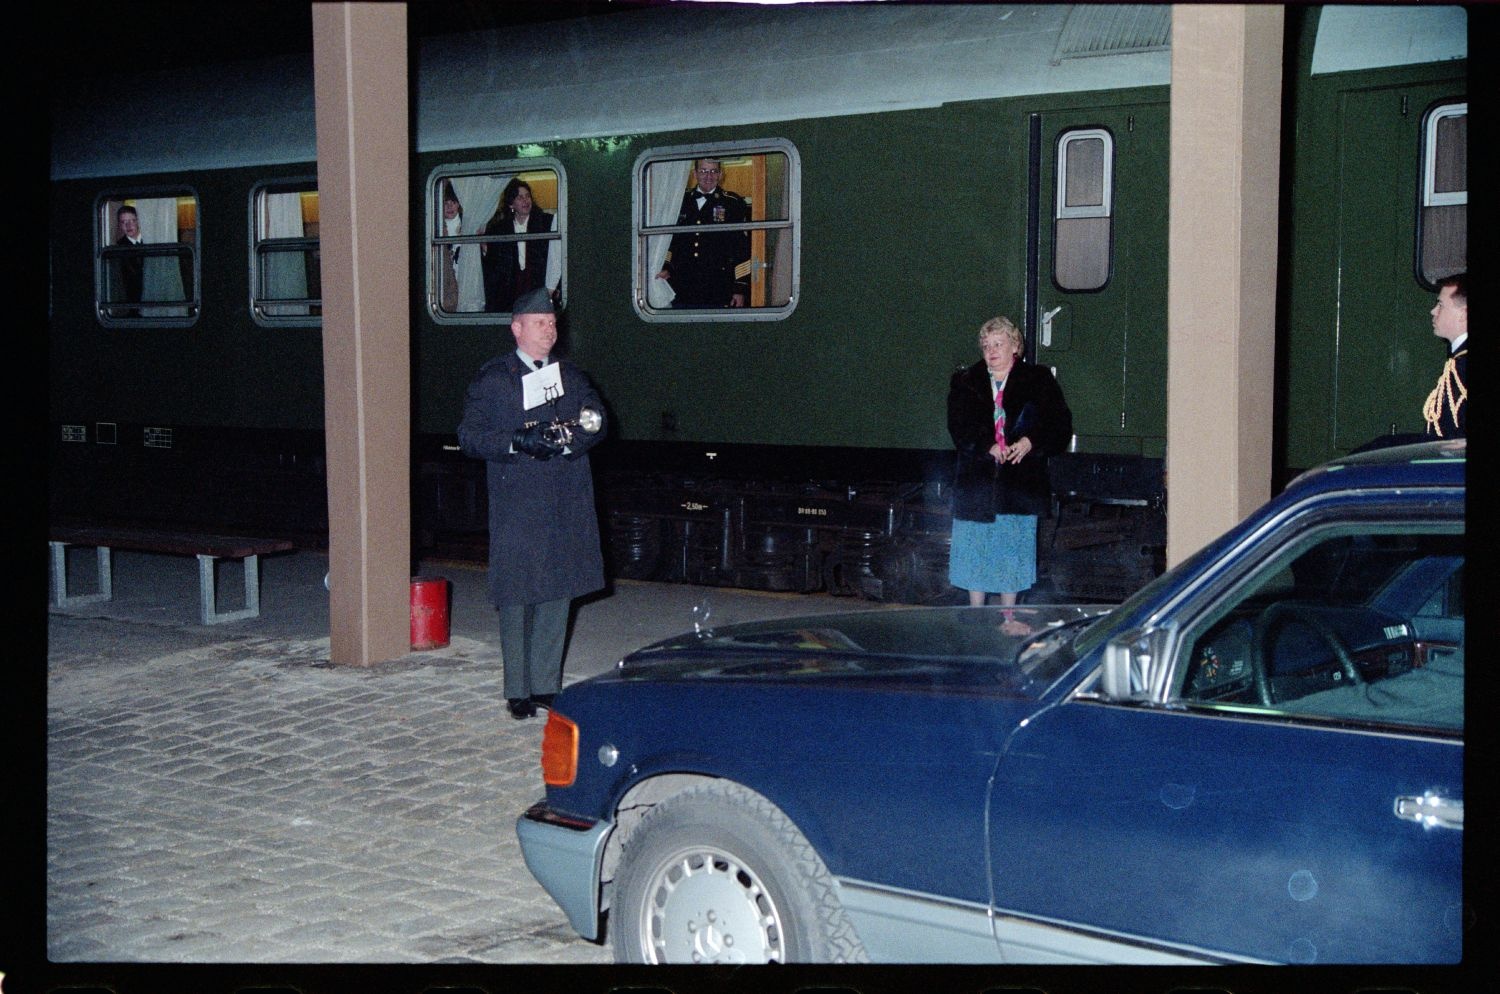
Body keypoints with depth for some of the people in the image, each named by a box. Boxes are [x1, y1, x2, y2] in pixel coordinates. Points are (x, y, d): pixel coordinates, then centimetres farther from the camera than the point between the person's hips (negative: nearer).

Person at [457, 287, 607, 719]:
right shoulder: (491, 379, 2)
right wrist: (517, 443, -20)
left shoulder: (571, 376, 15)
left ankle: (546, 683, 19)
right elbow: (470, 435, -5)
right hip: (516, 508, -4)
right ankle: (518, 691, 9)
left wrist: (566, 440, -15)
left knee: (557, 592, 8)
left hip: (566, 506, 4)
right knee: (516, 596, -1)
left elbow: (596, 421, 5)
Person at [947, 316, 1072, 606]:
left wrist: (1030, 442, -17)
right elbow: (958, 427, -3)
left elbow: (1060, 424, 0)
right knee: (975, 552, 5)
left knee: (1013, 552, 4)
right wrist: (987, 446, -19)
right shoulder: (965, 382, 9)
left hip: (1020, 482, -1)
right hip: (977, 481, 1)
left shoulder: (1038, 380, 6)